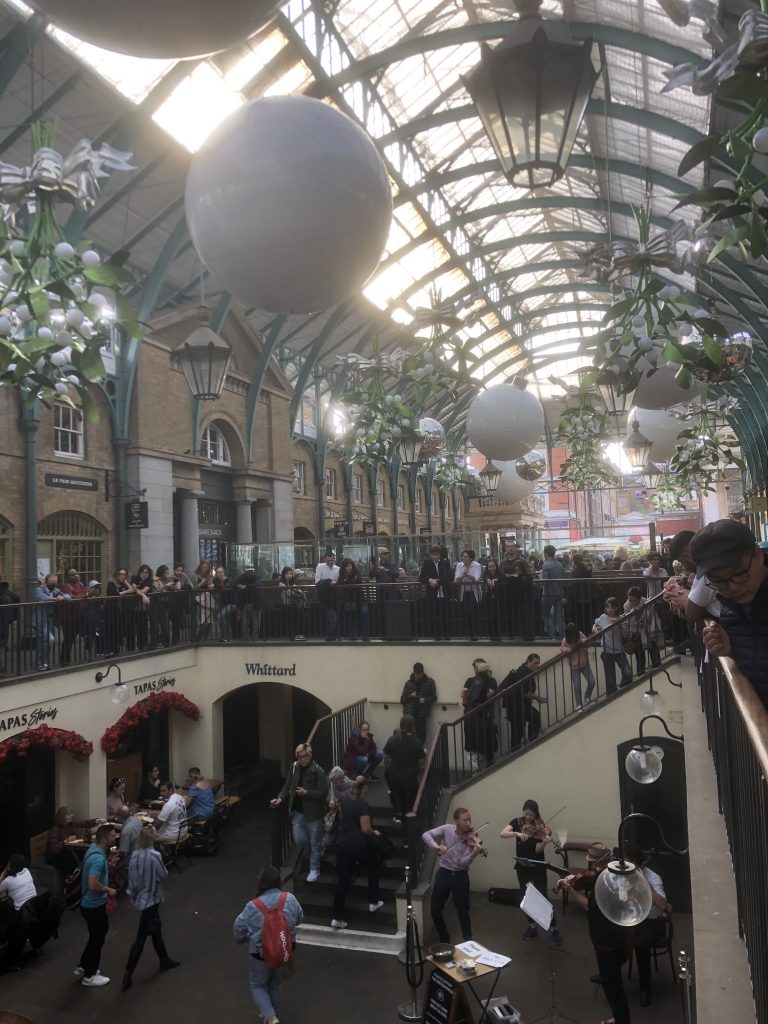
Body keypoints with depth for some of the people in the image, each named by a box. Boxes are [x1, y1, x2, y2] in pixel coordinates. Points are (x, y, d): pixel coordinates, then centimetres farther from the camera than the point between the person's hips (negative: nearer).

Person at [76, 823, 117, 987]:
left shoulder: (94, 849, 0)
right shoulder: (98, 858, -31)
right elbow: (93, 885, -35)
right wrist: (109, 890, -20)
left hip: (90, 902, 9)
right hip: (94, 905, -9)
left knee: (97, 935, 25)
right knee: (97, 939, 8)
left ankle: (83, 967, 38)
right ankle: (90, 976, 24)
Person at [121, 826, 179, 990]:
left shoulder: (135, 855, -7)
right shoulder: (154, 856, -25)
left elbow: (131, 876, 0)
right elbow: (163, 874, -11)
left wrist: (133, 894, 12)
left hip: (140, 897, 7)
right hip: (151, 898, -7)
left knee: (156, 929, 23)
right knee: (141, 936, 0)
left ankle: (164, 960, 39)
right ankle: (128, 974, 3)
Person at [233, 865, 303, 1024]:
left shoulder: (252, 907, -24)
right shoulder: (290, 899, -18)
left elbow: (239, 928, -8)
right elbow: (299, 919, 1)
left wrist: (241, 941, 15)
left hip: (261, 954, -3)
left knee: (257, 986, 19)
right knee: (275, 985, 26)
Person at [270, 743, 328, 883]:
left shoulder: (318, 771, -18)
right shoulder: (294, 767, -3)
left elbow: (324, 792, -18)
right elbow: (287, 786, 4)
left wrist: (306, 793, -26)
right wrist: (280, 798, -13)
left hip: (313, 812, -5)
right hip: (297, 811, 5)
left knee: (315, 843, 7)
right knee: (299, 840, 9)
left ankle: (314, 870, 26)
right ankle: (318, 846, 39)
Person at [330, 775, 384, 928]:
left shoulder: (345, 802, 6)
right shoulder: (364, 804, -16)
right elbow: (365, 829, -20)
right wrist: (375, 833, -1)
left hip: (342, 844, 5)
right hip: (359, 845, -5)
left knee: (343, 880, 8)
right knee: (373, 869, 22)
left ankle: (337, 918, 5)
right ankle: (373, 903, 32)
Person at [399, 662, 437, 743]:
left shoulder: (429, 681, 5)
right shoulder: (409, 682, 9)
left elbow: (434, 697, 8)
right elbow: (402, 699, 11)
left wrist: (425, 700, -11)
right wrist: (410, 696, -8)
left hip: (422, 715, -1)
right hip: (409, 714, 1)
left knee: (421, 737, -7)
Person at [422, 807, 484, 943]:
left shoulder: (471, 839, -11)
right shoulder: (447, 829, -8)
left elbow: (463, 862, -18)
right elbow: (426, 835, -11)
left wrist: (474, 854, -38)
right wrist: (437, 846, -28)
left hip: (460, 876, -1)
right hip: (443, 873, 1)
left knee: (463, 911, 1)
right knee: (435, 909, 4)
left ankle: (467, 941, 23)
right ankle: (444, 939, 26)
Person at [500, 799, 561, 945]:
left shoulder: (540, 827, -12)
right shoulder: (517, 822, -5)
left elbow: (538, 850, -19)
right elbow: (502, 834, -20)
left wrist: (545, 842, -39)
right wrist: (517, 833, -36)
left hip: (538, 867, -3)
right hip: (522, 866, 3)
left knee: (542, 897, -4)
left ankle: (553, 929, 9)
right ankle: (532, 927, 27)